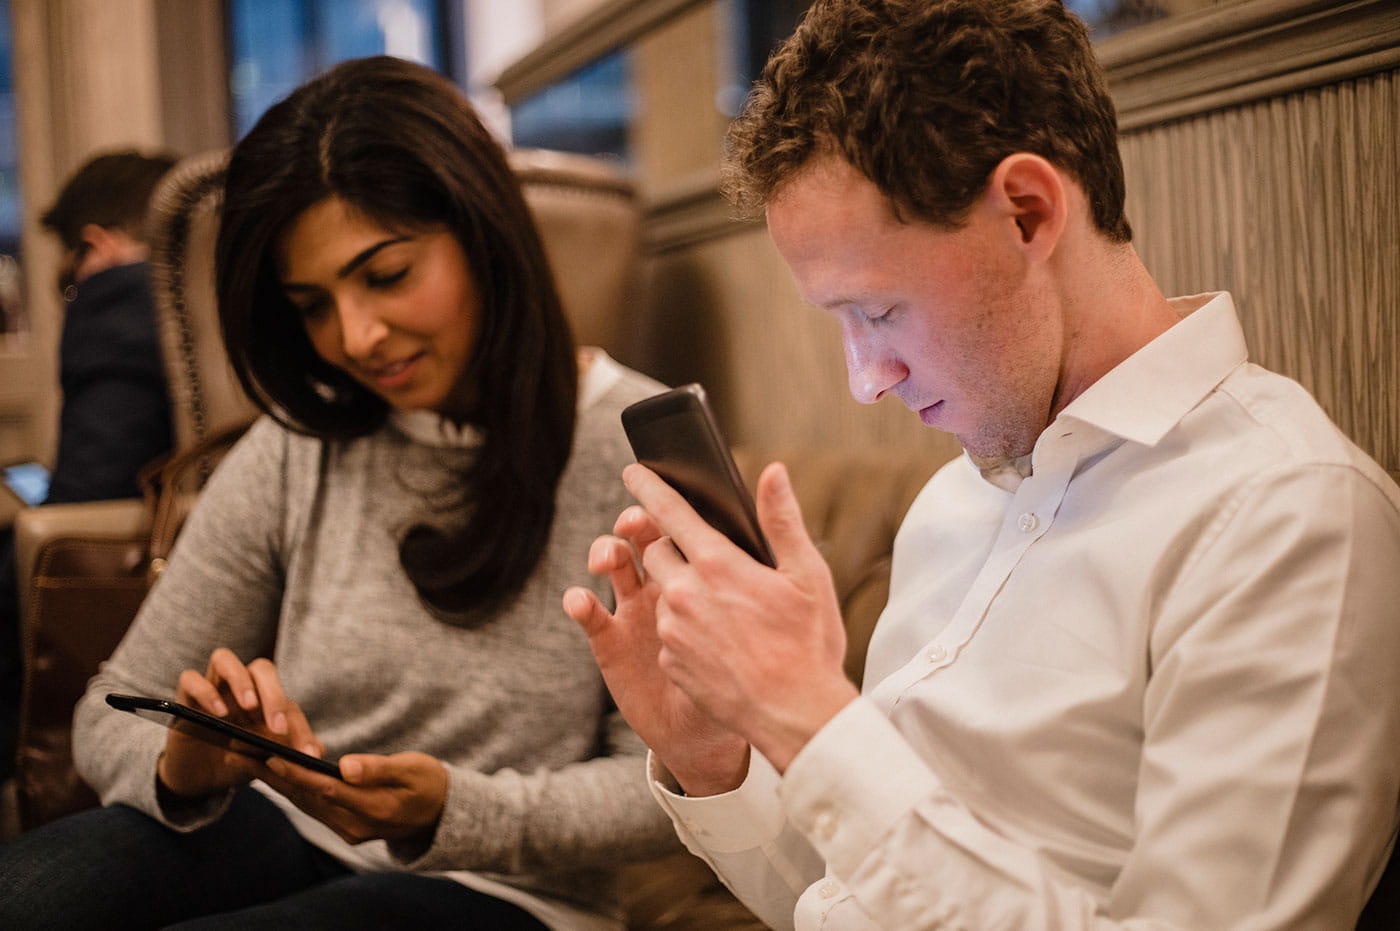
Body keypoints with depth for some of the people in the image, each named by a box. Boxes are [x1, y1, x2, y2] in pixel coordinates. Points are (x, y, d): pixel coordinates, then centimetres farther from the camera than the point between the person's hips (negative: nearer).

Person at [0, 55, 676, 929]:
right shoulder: (295, 454, 3)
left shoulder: (637, 450, -9)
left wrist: (450, 812, -24)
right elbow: (113, 715, 7)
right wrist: (182, 771, -17)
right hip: (279, 836, 4)